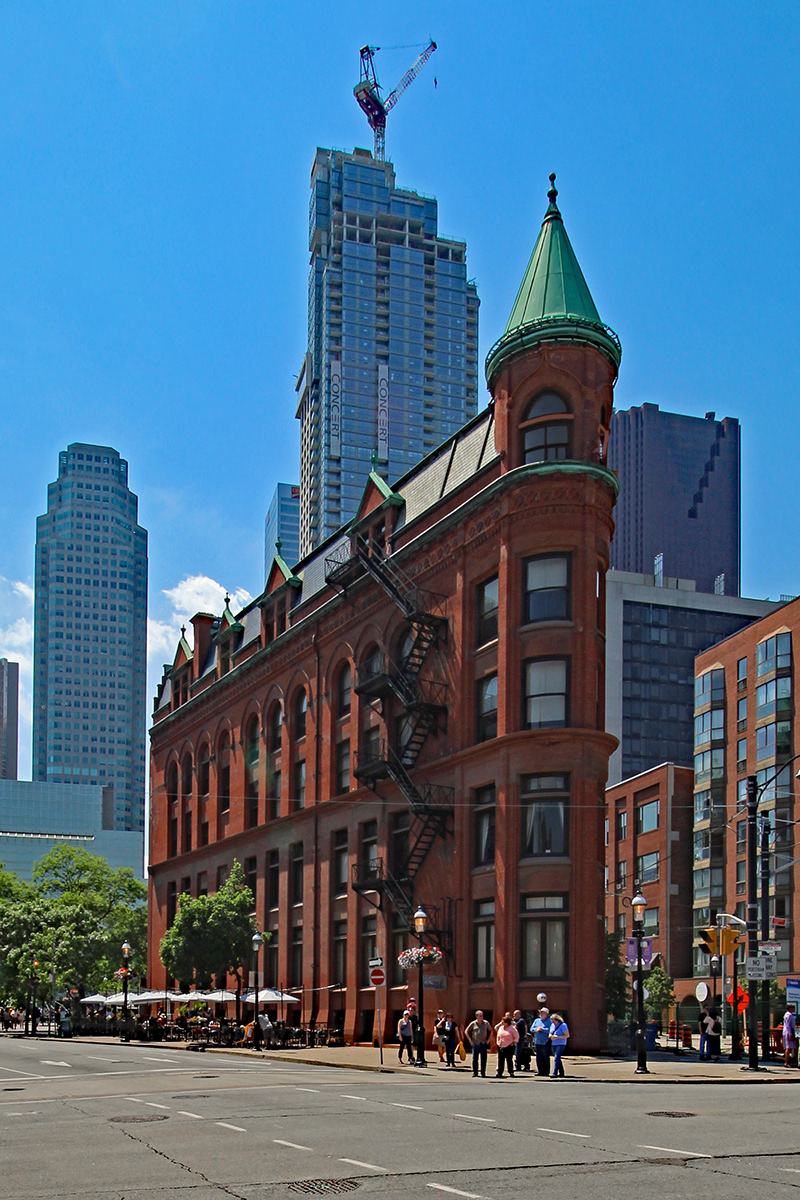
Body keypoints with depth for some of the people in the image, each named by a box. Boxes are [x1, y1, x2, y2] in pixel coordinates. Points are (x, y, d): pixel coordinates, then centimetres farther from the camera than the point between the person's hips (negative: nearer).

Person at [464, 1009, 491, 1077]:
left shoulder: (486, 1023, 6)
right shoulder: (473, 1023, 2)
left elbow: (491, 1031, 18)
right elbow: (466, 1031, 8)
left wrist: (488, 1039, 8)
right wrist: (470, 1040, 1)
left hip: (484, 1044, 1)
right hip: (475, 1044, -1)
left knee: (483, 1059, 1)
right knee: (475, 1059, -1)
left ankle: (483, 1073, 9)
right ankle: (474, 1072, 9)